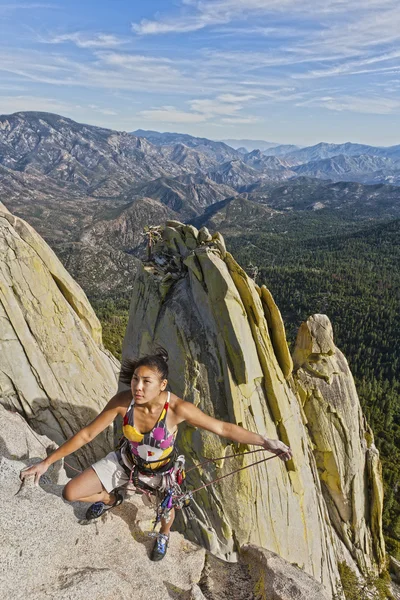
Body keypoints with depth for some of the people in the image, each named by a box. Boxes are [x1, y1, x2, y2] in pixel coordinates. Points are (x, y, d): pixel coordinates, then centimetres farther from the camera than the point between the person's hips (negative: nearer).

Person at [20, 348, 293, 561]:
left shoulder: (177, 408, -39)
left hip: (161, 469, -2)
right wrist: (48, 461, -14)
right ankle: (110, 499, 37)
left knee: (166, 511, 23)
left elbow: (224, 428, -31)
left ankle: (164, 535, 65)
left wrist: (265, 441, -38)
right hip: (126, 461, 2)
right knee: (71, 493, 2)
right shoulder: (122, 401, -32)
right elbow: (87, 434, -19)